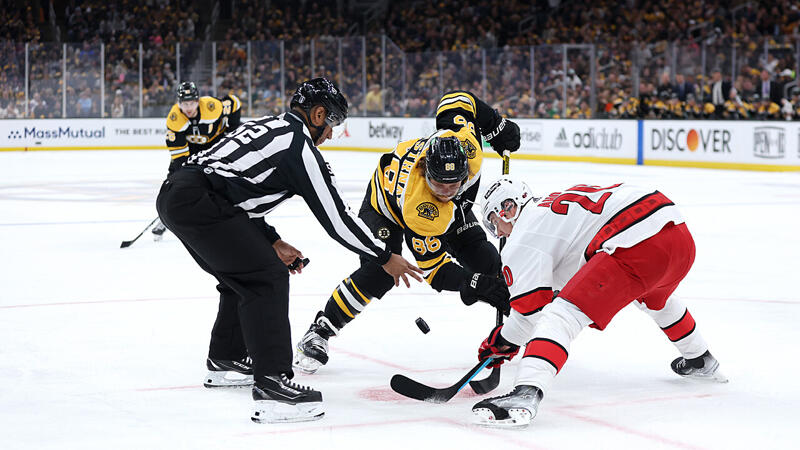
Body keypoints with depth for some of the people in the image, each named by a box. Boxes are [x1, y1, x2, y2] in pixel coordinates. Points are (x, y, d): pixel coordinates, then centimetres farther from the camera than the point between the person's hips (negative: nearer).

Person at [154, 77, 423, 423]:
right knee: (267, 277, -9)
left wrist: (273, 243, 31)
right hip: (199, 203, -10)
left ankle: (225, 361, 39)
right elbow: (335, 216, -2)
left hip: (175, 191, 10)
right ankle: (271, 385, -16)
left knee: (243, 275, 25)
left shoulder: (269, 126, 23)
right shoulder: (300, 146, -4)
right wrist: (385, 258, 8)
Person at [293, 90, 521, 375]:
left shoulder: (464, 140, -39)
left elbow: (457, 101, -19)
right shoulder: (420, 213, -46)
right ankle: (319, 332, -6)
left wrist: (498, 128, -15)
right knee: (379, 274, -23)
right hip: (386, 200, -5)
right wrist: (474, 285, -50)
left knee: (485, 260, -6)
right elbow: (433, 269, -37)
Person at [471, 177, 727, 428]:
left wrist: (502, 341, 19)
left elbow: (531, 309, 2)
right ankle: (700, 361, 57)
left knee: (561, 315, -12)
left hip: (637, 246, -9)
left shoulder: (522, 238, 6)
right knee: (654, 298, 41)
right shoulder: (558, 202, 33)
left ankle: (527, 393, -32)